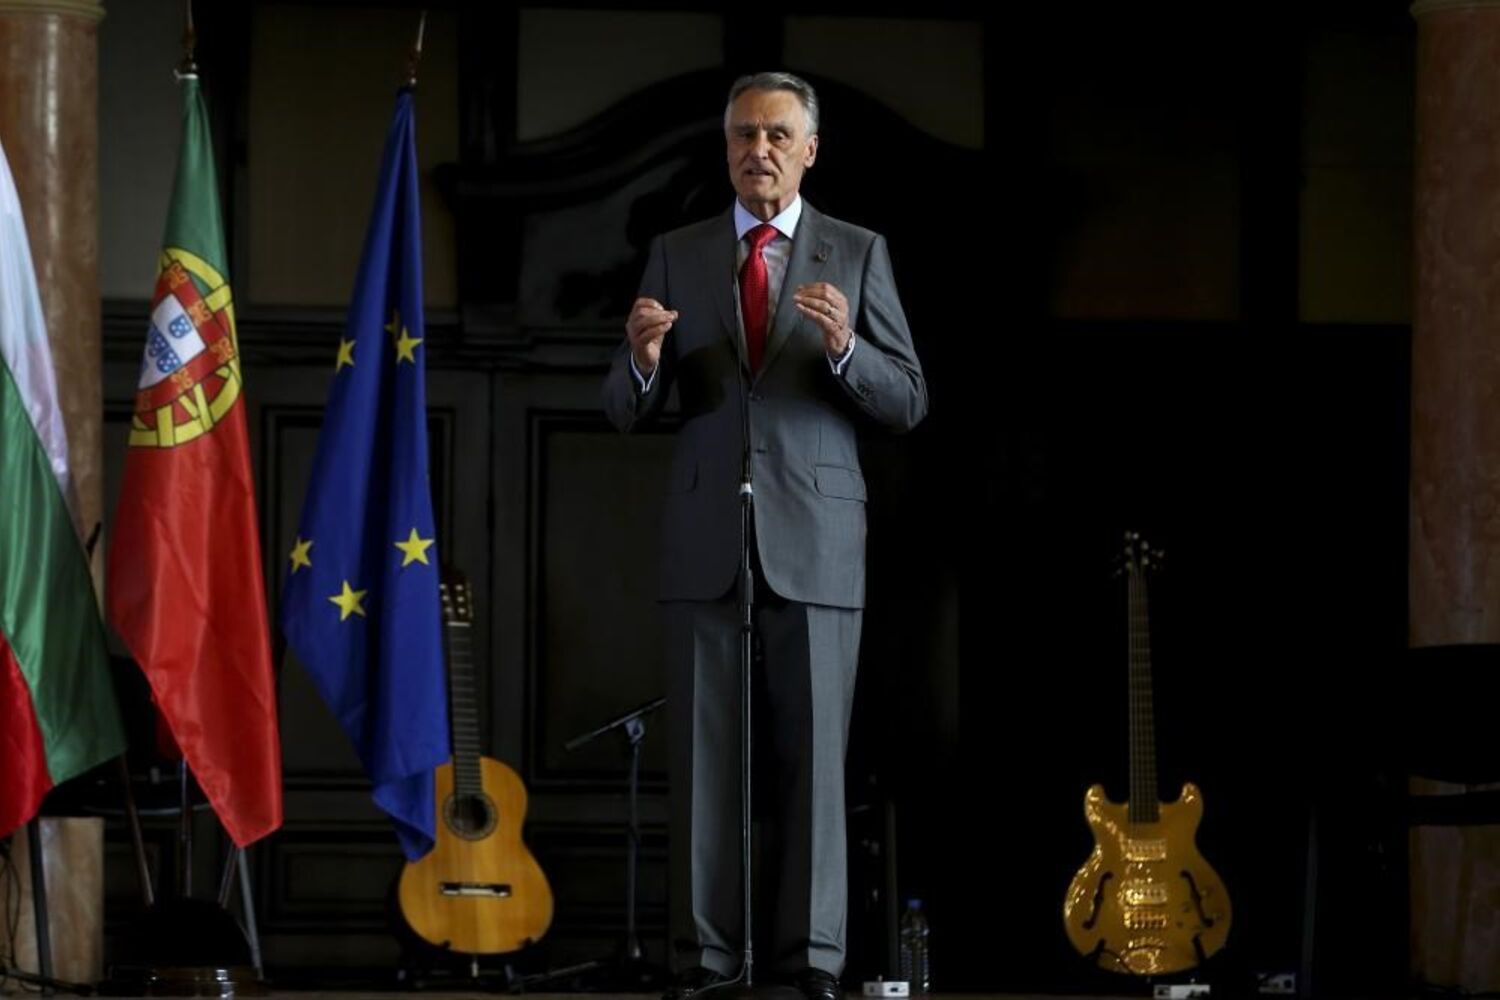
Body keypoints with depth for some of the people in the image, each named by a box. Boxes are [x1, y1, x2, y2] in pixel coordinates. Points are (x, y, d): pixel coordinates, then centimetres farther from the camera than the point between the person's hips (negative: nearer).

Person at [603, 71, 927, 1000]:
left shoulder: (858, 253, 5)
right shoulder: (676, 255, 9)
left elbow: (909, 401, 1)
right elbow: (628, 409, 6)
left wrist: (843, 347, -19)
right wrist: (644, 357, -17)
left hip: (816, 540, -1)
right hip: (706, 540, 1)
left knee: (815, 756, 0)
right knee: (705, 756, 2)